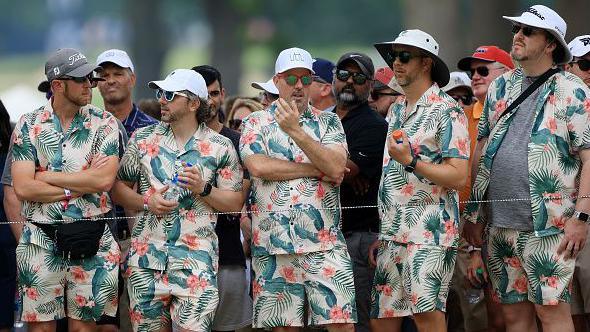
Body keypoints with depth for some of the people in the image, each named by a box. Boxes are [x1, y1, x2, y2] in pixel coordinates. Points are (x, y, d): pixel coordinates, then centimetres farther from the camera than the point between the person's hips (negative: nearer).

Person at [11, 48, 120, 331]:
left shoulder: (104, 124, 2)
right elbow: (22, 188, -9)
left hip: (90, 243, 0)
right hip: (41, 241, 0)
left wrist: (46, 177, -9)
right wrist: (82, 184, -11)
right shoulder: (29, 125, 2)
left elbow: (104, 179, -13)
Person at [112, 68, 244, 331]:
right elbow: (119, 188, 11)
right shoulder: (143, 138, 9)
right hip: (147, 258, 2)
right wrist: (147, 202, -6)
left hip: (196, 259, -2)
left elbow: (235, 203, 5)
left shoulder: (220, 147, 4)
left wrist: (203, 189, -11)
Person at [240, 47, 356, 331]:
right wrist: (317, 169, -7)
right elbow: (257, 166, -9)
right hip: (273, 243, 0)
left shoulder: (328, 122, 11)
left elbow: (336, 168, -7)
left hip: (324, 243, 0)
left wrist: (296, 131, -13)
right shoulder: (256, 123, 10)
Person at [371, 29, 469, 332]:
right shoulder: (397, 111, 19)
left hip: (428, 232, -8)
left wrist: (411, 161, -21)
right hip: (393, 236, 8)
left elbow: (458, 176, -12)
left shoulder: (446, 111, -5)